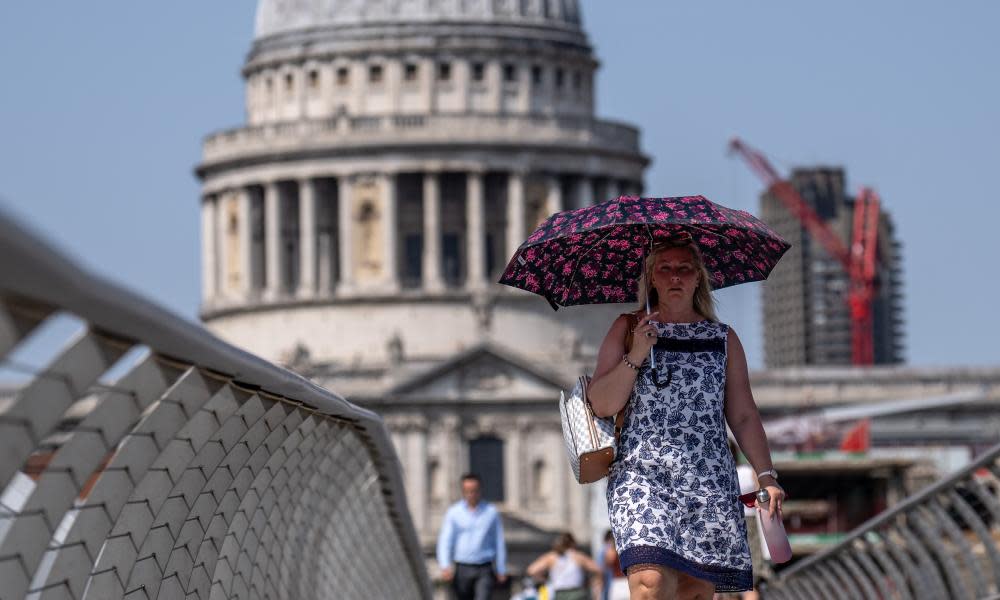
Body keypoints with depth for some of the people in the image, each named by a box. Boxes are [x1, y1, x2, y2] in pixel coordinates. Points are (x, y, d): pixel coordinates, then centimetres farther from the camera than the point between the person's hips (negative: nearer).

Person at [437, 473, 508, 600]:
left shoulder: (491, 512, 6)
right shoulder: (453, 512, 4)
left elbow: (499, 543, 11)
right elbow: (445, 540, -2)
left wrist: (501, 570, 11)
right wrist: (445, 566, -16)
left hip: (484, 570, -1)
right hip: (462, 569, 1)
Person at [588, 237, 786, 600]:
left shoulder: (723, 339, 15)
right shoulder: (628, 329, 10)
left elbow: (743, 416, 14)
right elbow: (601, 405, 3)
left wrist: (766, 475, 5)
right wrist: (635, 357, -9)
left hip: (709, 480, 3)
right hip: (642, 473, -3)